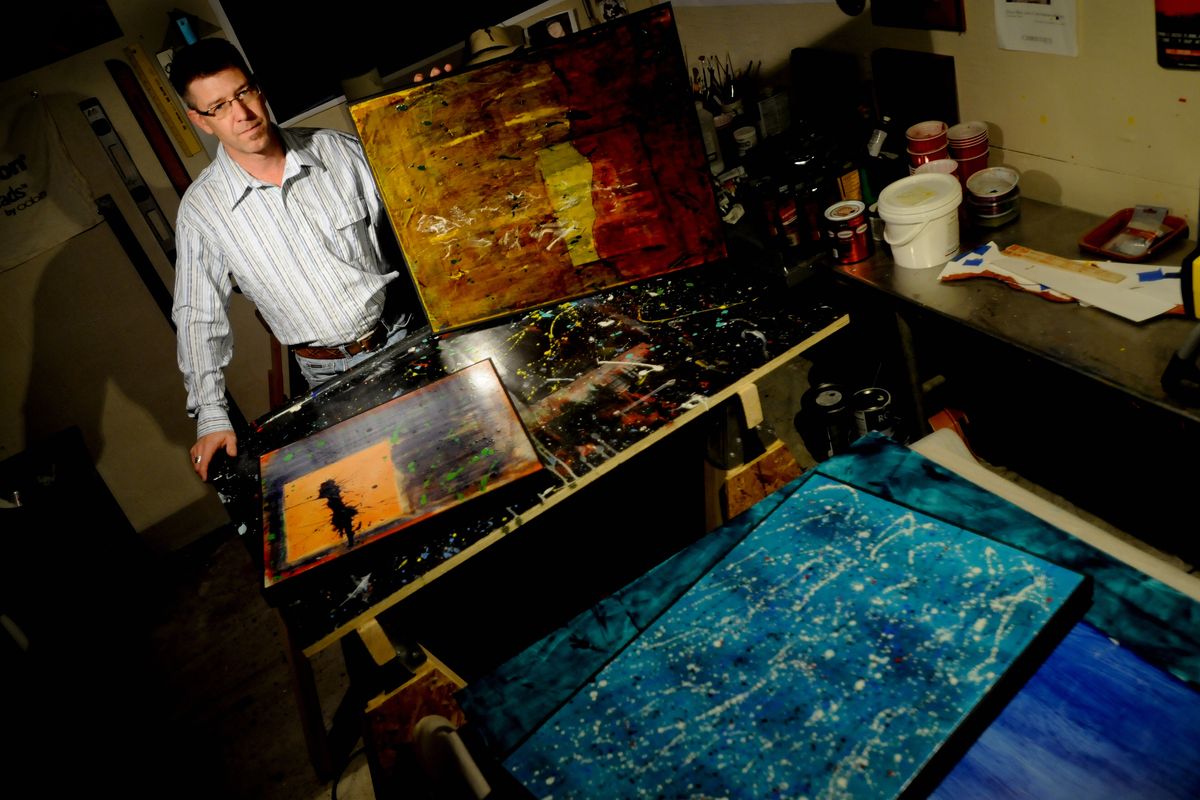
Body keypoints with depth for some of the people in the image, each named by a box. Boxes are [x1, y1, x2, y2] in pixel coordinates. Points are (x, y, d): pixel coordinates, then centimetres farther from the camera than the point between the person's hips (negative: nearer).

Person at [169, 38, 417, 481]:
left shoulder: (338, 149, -6)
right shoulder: (200, 207, -8)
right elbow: (198, 315, -4)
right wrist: (211, 416, -8)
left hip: (403, 336, 1)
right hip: (330, 376, -1)